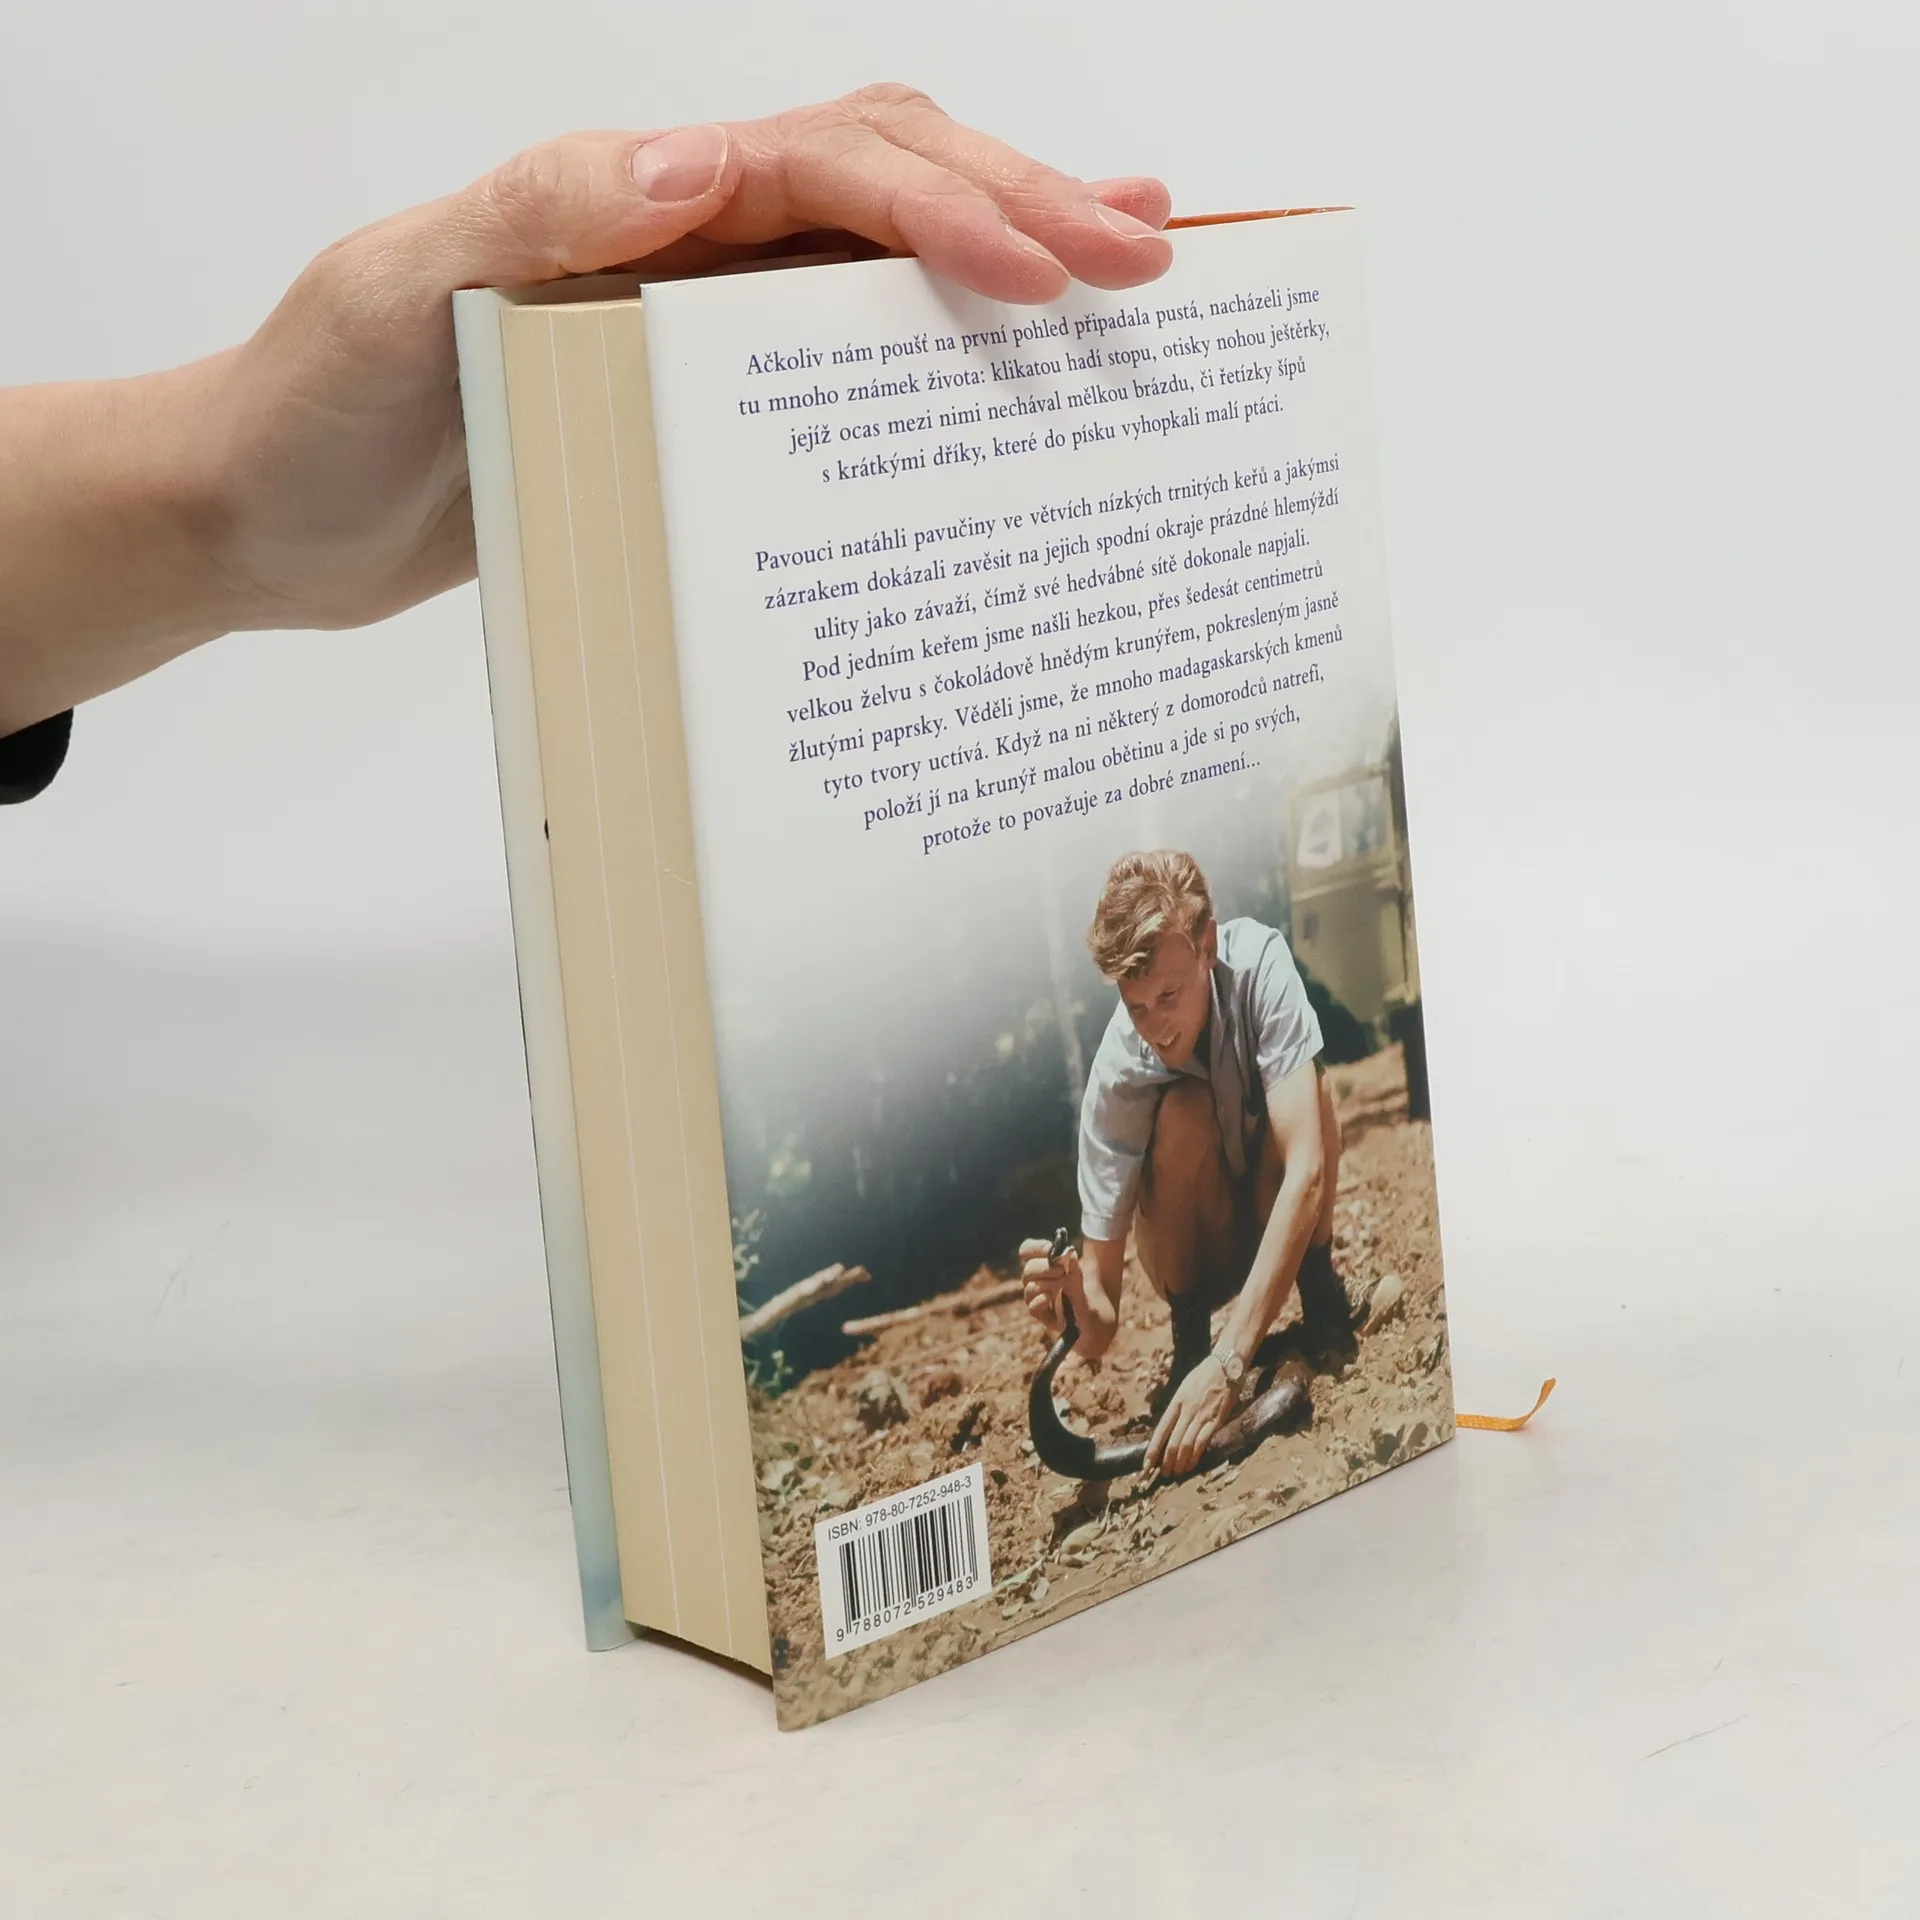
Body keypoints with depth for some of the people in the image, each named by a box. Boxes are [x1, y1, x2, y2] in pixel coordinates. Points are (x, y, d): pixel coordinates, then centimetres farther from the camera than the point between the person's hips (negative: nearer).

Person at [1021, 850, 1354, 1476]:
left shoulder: (1258, 962, -29)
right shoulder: (1118, 1076, -29)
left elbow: (1308, 1170, -38)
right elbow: (1100, 1329, -27)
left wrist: (1230, 1361, -46)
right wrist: (1073, 1304, -54)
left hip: (1283, 1226, 1)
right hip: (1198, 1253, -1)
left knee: (1303, 1088, -30)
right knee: (1184, 1113, -32)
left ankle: (1319, 1292, -8)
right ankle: (1188, 1341, -14)